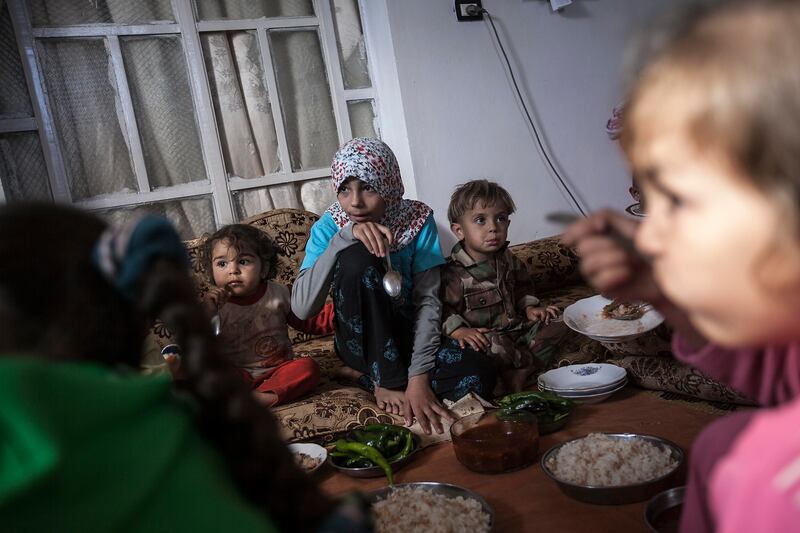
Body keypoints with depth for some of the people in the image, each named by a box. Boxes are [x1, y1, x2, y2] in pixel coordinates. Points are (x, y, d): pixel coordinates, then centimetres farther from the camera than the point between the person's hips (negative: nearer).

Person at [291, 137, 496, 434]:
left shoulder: (417, 220, -10)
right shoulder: (329, 227, -11)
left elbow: (428, 300, -15)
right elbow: (302, 308, -25)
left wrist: (419, 377, -27)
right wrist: (344, 236, -33)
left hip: (408, 337, 1)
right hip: (360, 342, -1)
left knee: (479, 374, -27)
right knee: (356, 256, -29)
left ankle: (364, 376, -8)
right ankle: (390, 382, -17)